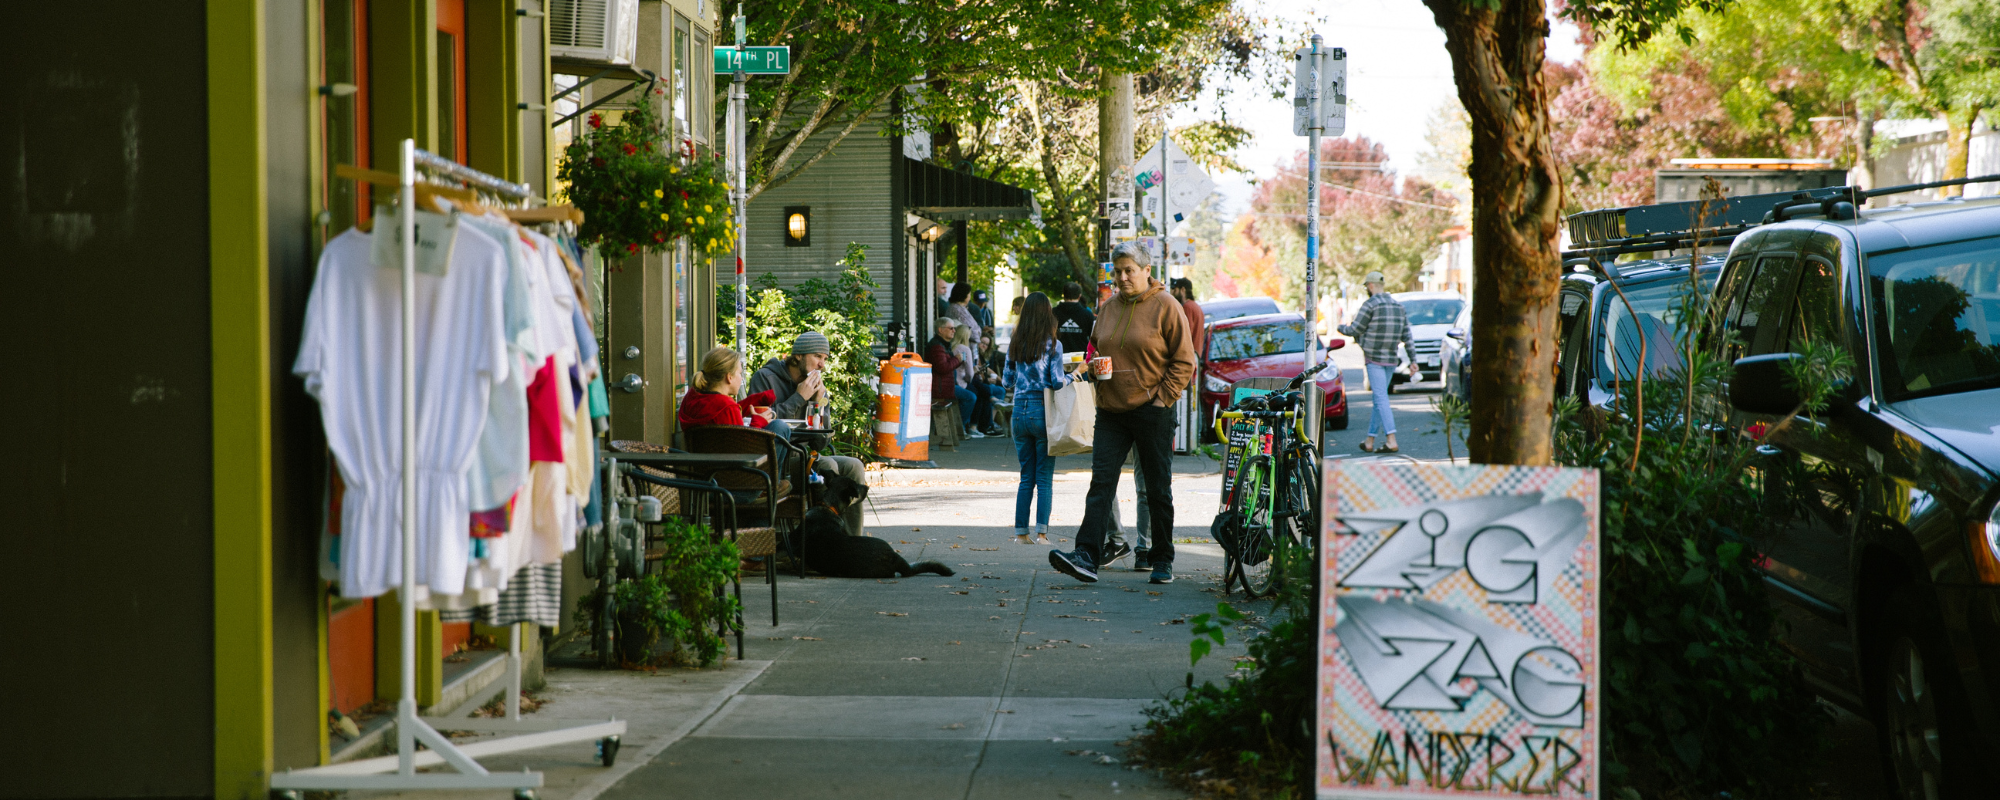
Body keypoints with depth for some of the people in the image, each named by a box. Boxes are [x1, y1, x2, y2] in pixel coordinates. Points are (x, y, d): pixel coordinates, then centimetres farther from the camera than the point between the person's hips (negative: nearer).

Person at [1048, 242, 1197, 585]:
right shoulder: (1108, 310, 12)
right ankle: (1088, 556, -17)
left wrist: (1163, 398, -11)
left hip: (1152, 412, -4)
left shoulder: (1166, 307, -4)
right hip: (1111, 412, 4)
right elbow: (1095, 348, 24)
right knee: (1101, 483, -8)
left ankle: (1163, 560, 16)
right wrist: (1094, 369, 1)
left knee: (1157, 489, 6)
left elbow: (1184, 361, -4)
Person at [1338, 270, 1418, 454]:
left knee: (1381, 399, -10)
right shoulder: (1399, 306, 12)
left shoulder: (1370, 304, -10)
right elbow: (1407, 337, 10)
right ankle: (1370, 442, 17)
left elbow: (1355, 330, -7)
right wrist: (1413, 361, 10)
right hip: (1391, 360, 7)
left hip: (1374, 359, -7)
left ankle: (1391, 440, -20)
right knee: (1379, 399, 13)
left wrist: (1342, 328, 15)